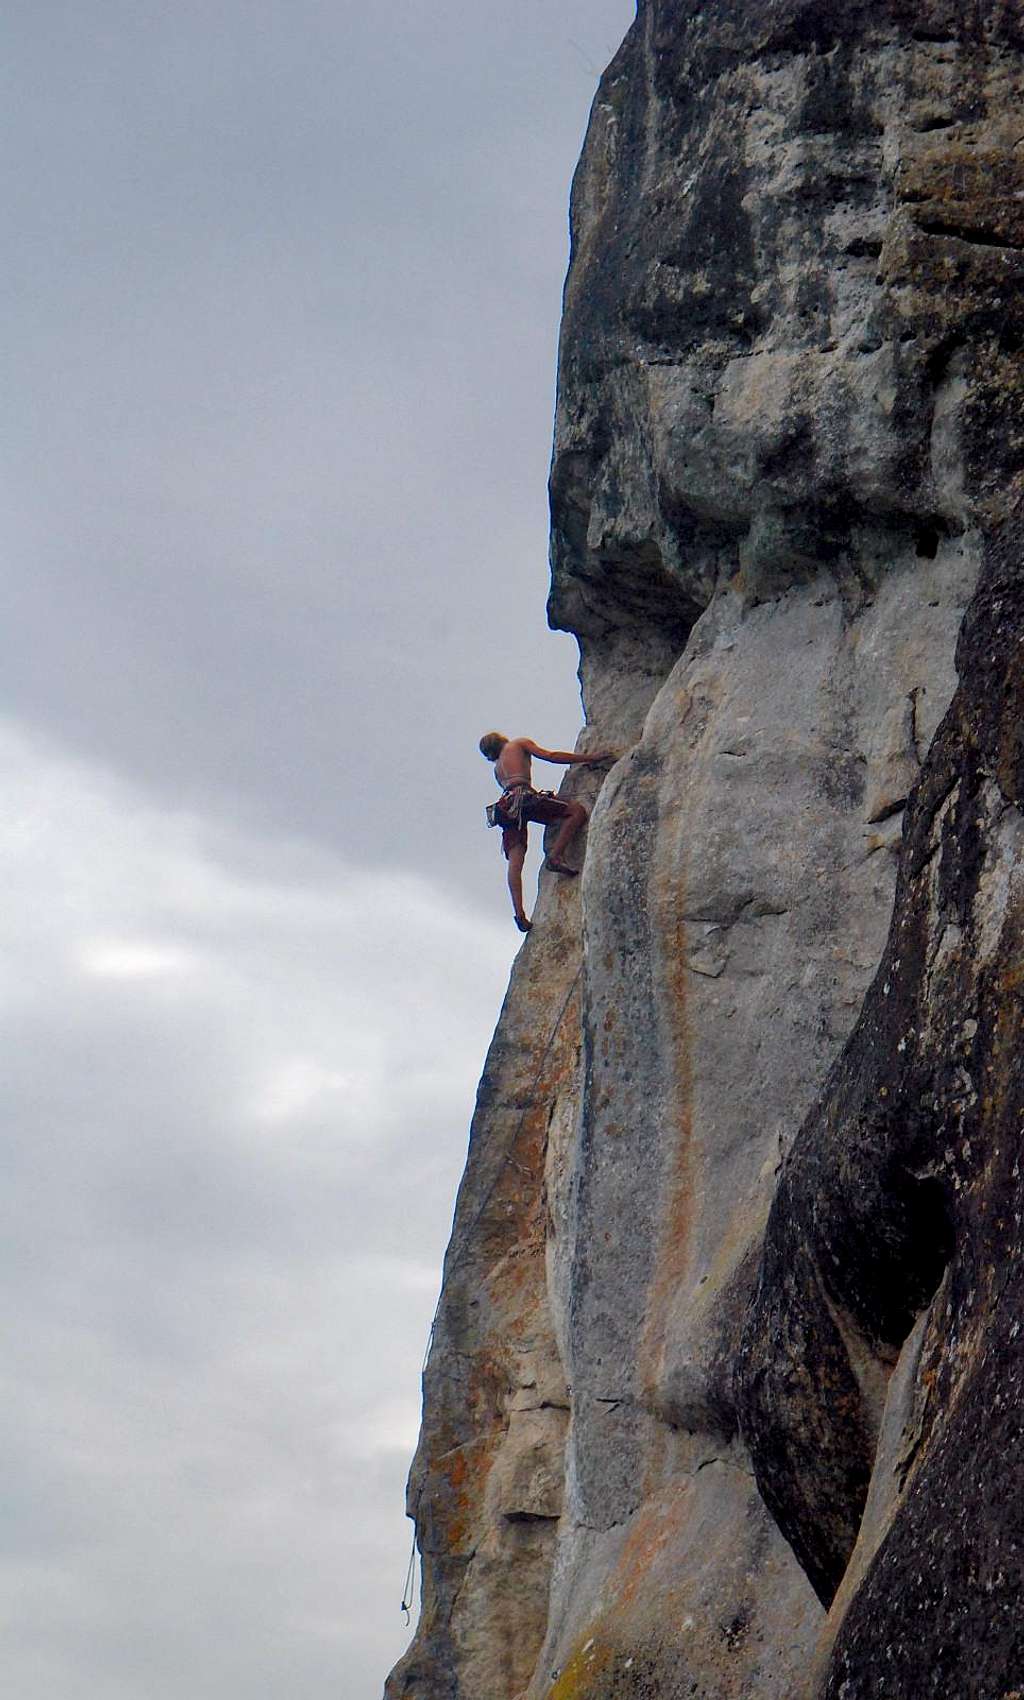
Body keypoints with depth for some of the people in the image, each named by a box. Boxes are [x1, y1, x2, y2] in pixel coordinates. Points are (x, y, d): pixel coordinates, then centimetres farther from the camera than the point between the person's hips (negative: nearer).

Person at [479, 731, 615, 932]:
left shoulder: (497, 769, 37)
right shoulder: (519, 744, 20)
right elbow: (550, 756, 7)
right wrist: (590, 758, 8)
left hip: (507, 808, 6)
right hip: (524, 797, -6)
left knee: (514, 861, -6)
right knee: (577, 810, -3)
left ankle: (519, 913, -21)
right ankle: (556, 855, -21)